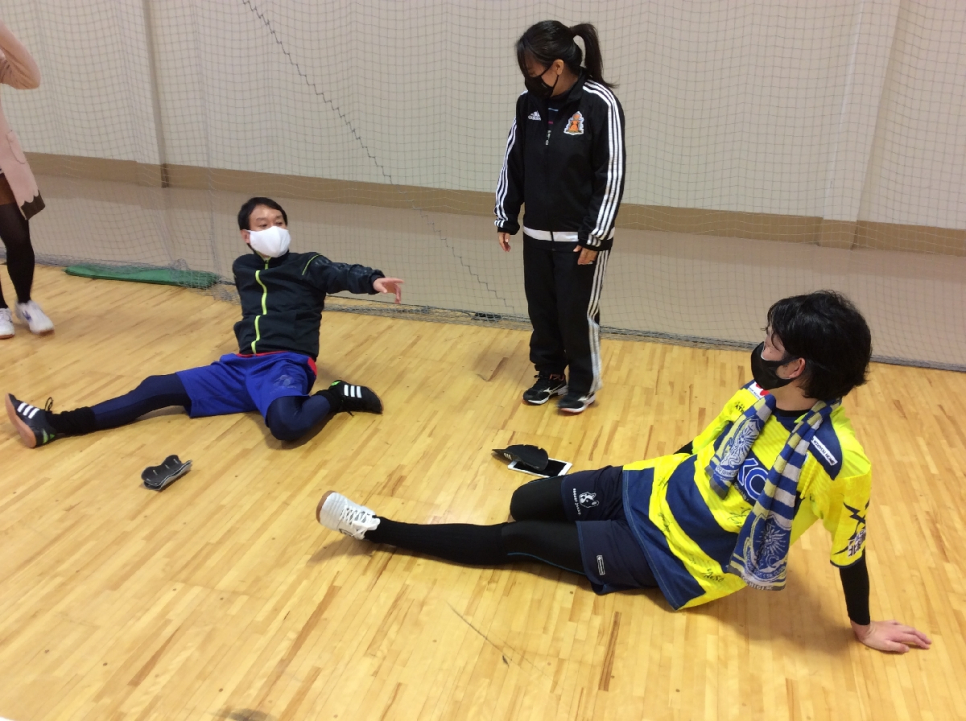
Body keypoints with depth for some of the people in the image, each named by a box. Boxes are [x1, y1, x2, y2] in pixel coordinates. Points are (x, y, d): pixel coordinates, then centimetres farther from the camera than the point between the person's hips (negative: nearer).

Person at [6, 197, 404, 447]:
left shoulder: (306, 265, 3)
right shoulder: (243, 267, 18)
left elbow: (340, 274, -15)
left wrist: (373, 280, -35)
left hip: (286, 365, -5)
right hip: (242, 366, 6)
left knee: (284, 423, -39)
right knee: (158, 388, 0)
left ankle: (335, 397, -10)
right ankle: (52, 425, 2)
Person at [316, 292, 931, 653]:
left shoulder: (839, 462, -26)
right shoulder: (758, 396, -7)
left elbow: (850, 555, -11)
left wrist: (865, 628, 2)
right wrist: (668, 471, 21)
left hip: (683, 563, -5)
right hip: (656, 492, 5)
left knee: (518, 539, -6)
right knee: (526, 503, 3)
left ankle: (375, 529, 4)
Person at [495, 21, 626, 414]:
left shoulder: (600, 104, -15)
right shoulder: (529, 102, 0)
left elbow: (611, 176, -13)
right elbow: (512, 164, 10)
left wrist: (594, 236, -14)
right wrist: (505, 218, 9)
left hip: (580, 237, -5)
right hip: (536, 234, 5)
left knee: (578, 314, 4)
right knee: (541, 311, 13)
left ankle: (584, 385, 24)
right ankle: (549, 376, 32)